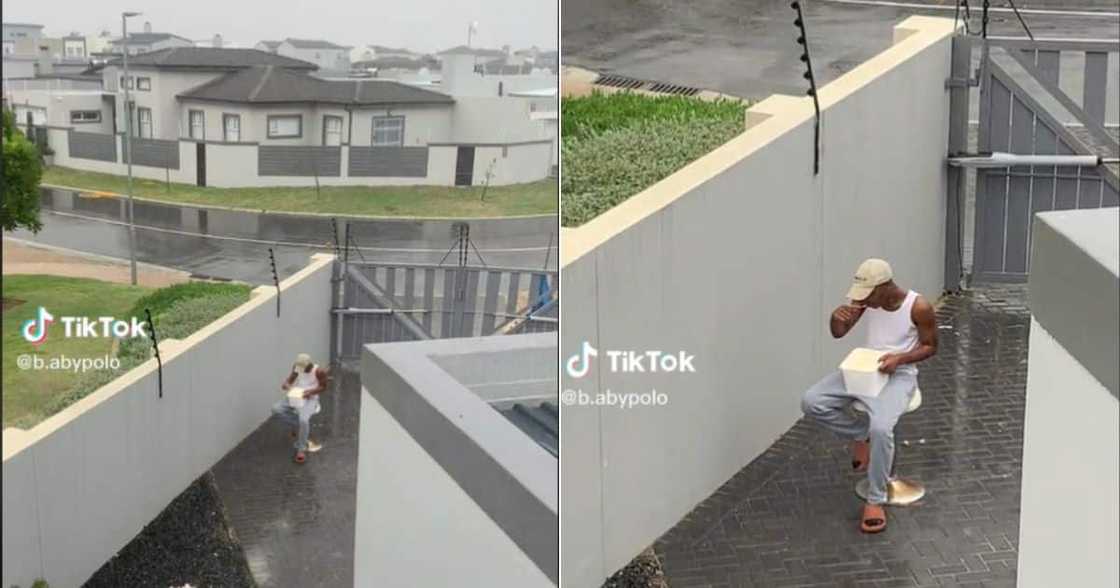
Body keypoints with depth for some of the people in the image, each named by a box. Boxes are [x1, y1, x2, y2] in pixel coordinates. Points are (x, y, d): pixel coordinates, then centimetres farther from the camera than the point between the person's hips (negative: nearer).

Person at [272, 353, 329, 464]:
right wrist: (286, 384, -17)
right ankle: (300, 426, 0)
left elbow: (323, 387, -6)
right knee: (276, 409, -17)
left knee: (303, 419, -32)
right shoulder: (296, 367, -5)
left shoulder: (319, 371, -17)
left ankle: (301, 449, -13)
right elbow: (290, 378, 7)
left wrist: (310, 391, -23)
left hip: (310, 399, -5)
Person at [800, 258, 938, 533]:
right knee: (811, 402, -14)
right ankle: (861, 435, 11)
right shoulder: (865, 298, -6)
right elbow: (838, 333, 2)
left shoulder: (919, 307, -18)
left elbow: (930, 346, -5)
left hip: (899, 374, -5)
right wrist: (837, 317, -22)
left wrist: (900, 358, -23)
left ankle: (875, 500, -14)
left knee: (881, 428, -33)